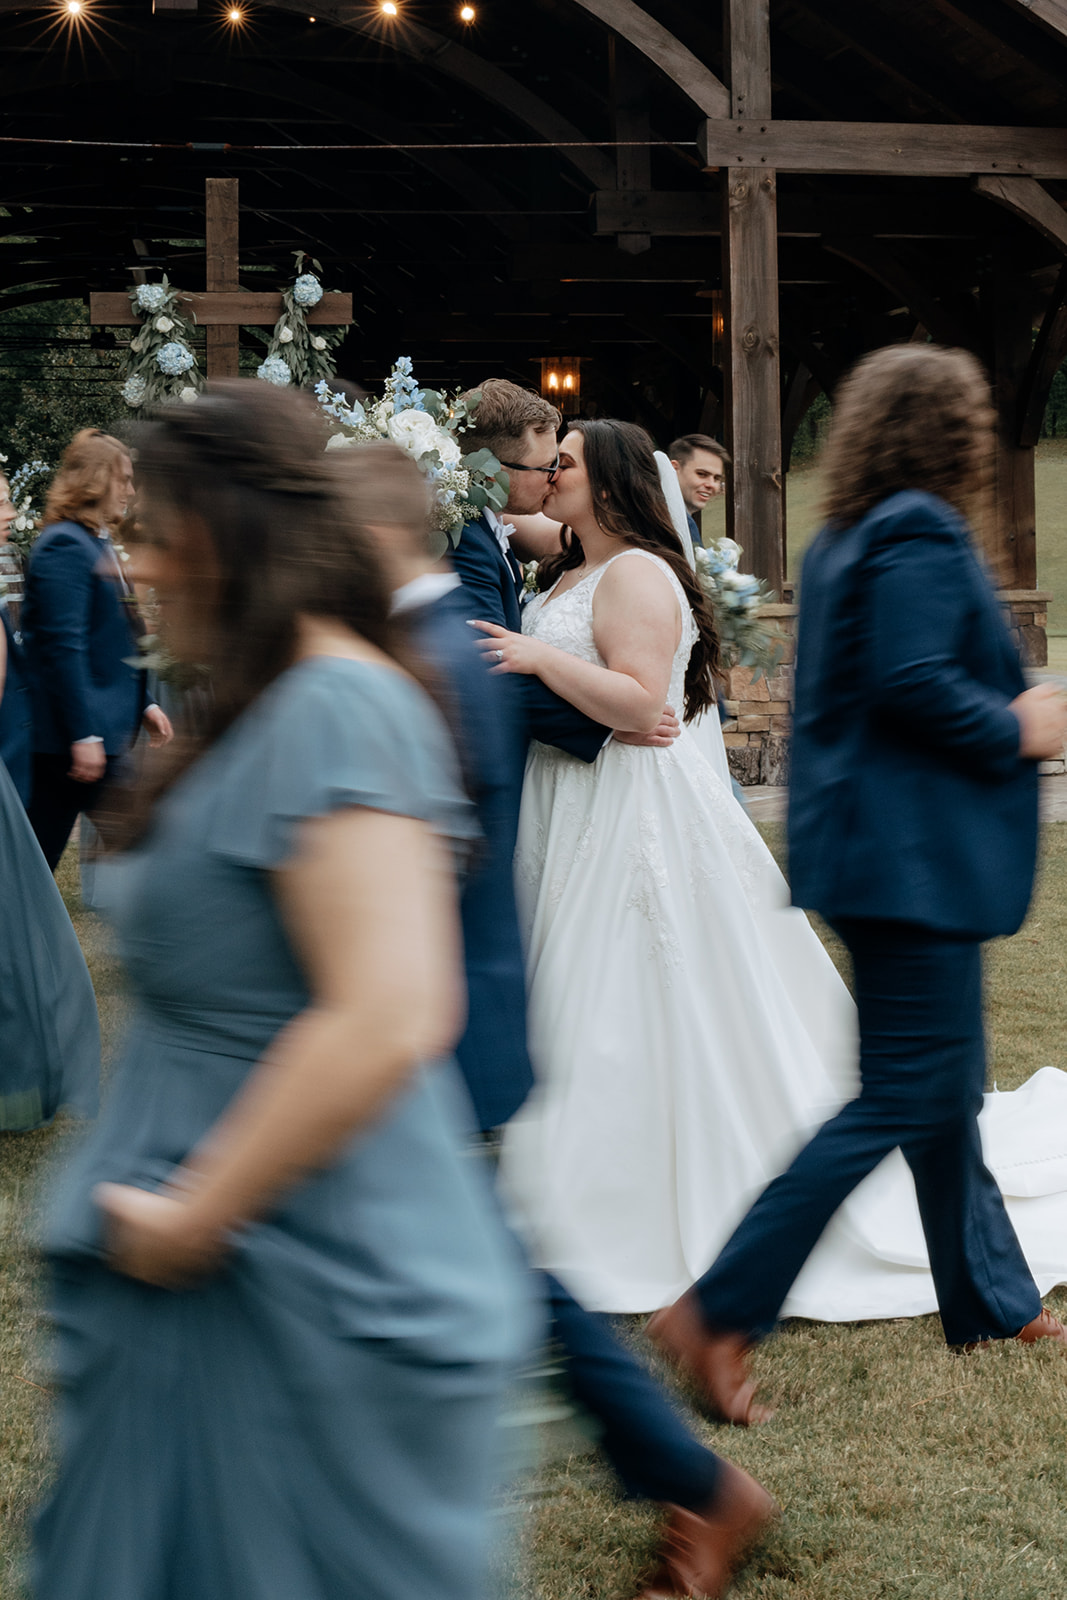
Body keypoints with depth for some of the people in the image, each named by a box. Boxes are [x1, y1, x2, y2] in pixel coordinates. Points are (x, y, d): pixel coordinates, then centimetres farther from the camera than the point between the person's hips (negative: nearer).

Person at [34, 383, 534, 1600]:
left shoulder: (334, 710, -20)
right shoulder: (273, 712, 13)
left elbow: (387, 1019, -30)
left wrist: (191, 1218, -21)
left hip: (308, 1299, -10)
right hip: (227, 1274, 10)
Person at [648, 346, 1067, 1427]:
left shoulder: (844, 539, 15)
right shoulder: (922, 532, -16)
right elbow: (914, 681, -26)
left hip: (873, 841, 11)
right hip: (916, 853, -11)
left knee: (945, 1090, 17)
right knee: (902, 1099, -6)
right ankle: (721, 1313, -7)